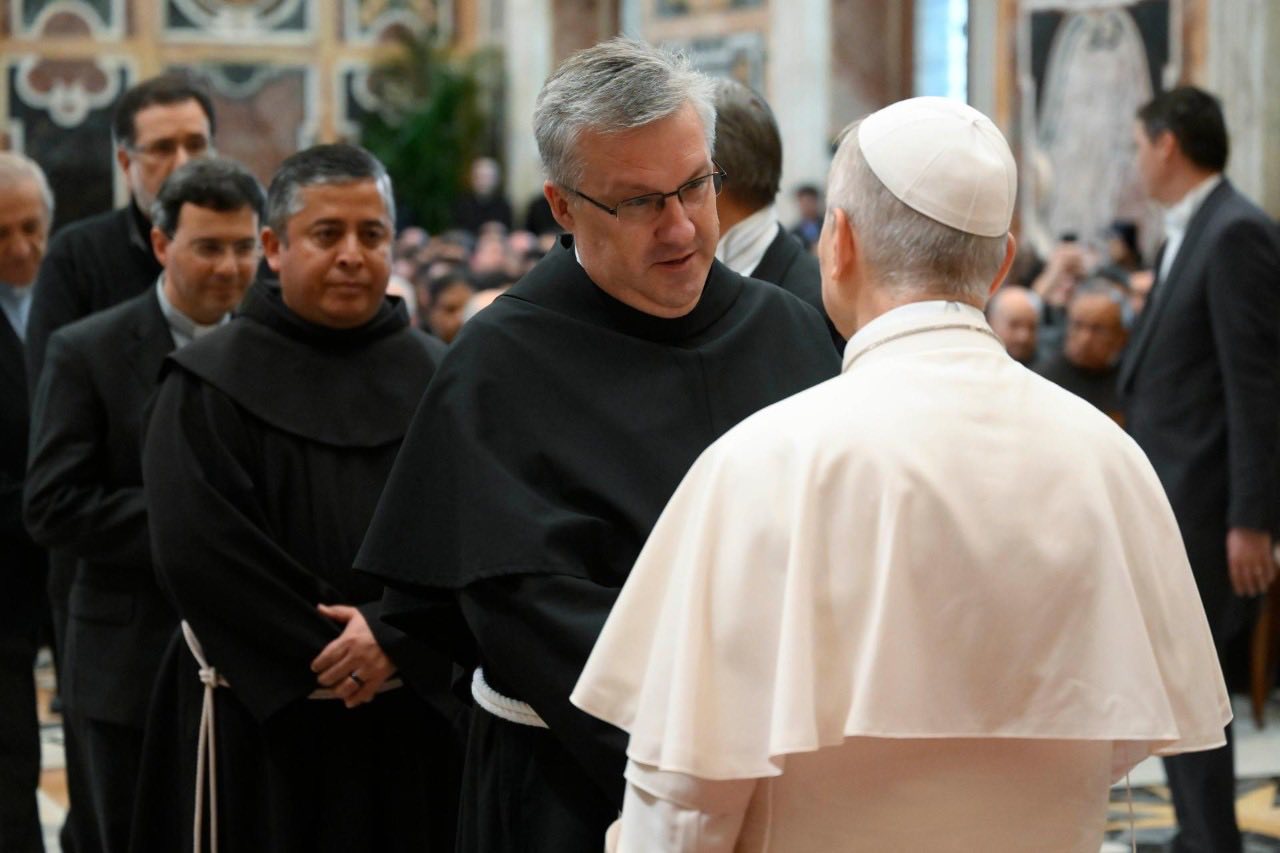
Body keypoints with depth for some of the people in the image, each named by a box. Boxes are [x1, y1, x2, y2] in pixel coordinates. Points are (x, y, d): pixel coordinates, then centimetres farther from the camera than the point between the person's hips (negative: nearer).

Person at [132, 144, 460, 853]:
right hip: (259, 721, -2)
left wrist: (393, 636, -16)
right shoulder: (210, 383, -1)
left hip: (410, 722, 2)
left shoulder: (433, 379, 7)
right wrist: (323, 655, -12)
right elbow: (196, 549, -10)